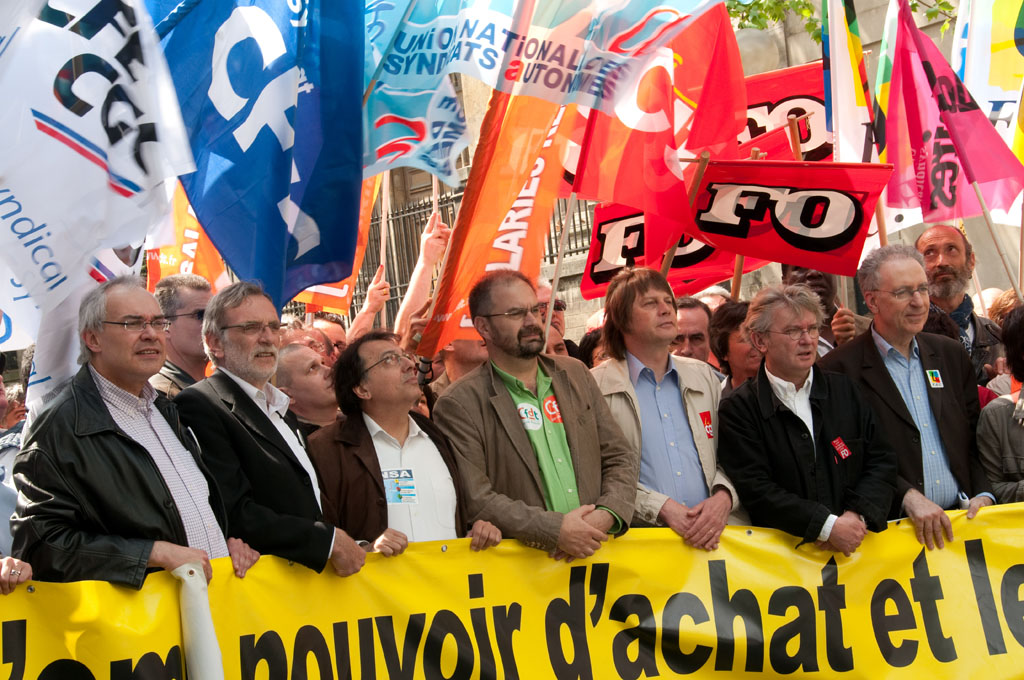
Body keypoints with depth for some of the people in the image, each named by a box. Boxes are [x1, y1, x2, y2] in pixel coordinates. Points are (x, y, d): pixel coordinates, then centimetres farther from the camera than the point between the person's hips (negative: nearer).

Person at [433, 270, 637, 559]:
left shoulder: (576, 375, 17)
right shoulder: (459, 405, -1)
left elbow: (621, 458, 16)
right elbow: (474, 498, -9)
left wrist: (605, 516, -3)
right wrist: (555, 530, -15)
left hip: (597, 552, 3)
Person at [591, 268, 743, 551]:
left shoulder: (703, 376, 19)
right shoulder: (597, 387, 1)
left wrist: (723, 497, -2)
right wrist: (662, 507, -13)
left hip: (710, 537, 3)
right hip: (638, 537, -3)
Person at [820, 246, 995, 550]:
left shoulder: (951, 354, 16)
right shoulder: (840, 369, -3)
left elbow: (974, 439, 18)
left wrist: (983, 494, 3)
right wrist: (908, 497, -15)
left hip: (959, 522, 5)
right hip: (891, 528, -5)